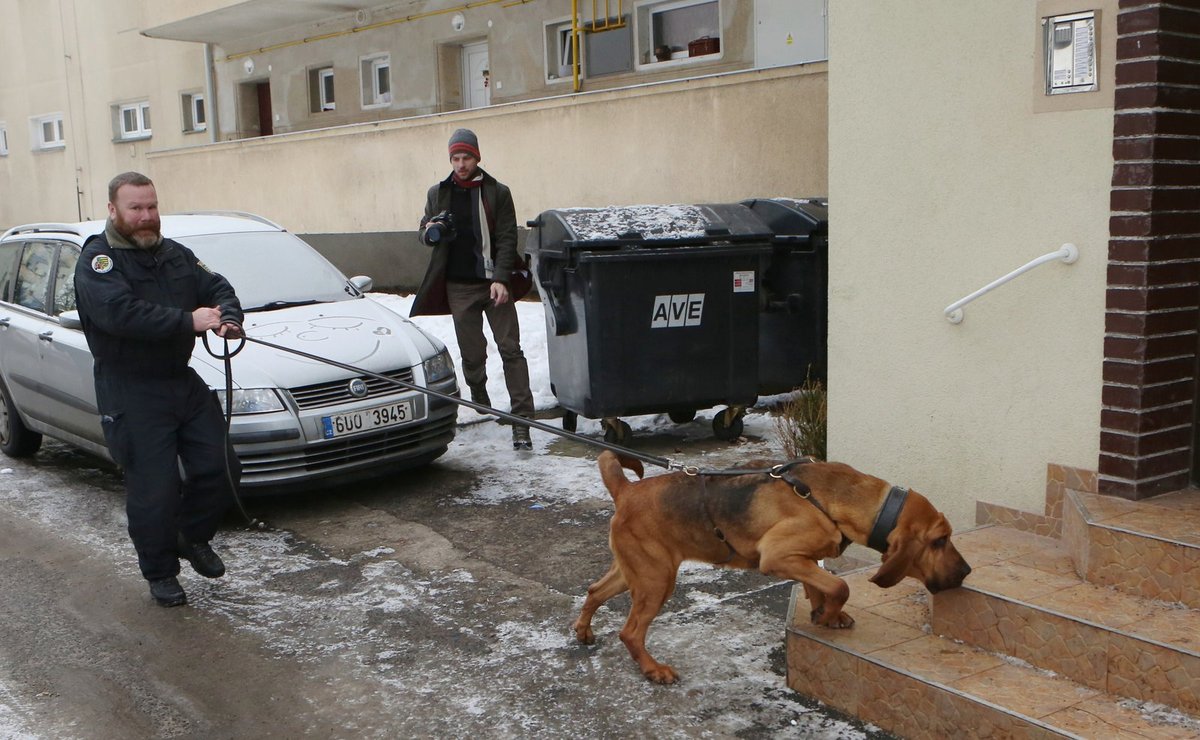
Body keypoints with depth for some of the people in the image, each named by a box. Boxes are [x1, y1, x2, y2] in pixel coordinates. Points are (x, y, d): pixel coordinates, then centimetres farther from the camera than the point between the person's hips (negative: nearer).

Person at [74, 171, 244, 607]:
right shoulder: (98, 261, -10)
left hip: (183, 380, 7)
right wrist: (188, 322, -32)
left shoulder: (175, 255, 13)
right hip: (131, 394, -6)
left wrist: (228, 318, -14)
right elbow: (118, 312, -27)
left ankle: (194, 538, 31)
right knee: (154, 489, -3)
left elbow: (218, 288, 10)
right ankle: (160, 574, 16)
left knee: (219, 468, 6)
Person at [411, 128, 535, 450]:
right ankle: (481, 408, 27)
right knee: (472, 353, 8)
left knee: (510, 349, -7)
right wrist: (429, 231, -8)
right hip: (459, 287, 2)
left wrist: (501, 280, -15)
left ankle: (521, 421, -9)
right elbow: (425, 233, 18)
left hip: (494, 284, -2)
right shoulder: (438, 194, 10)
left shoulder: (497, 193, 1)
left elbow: (506, 239, -3)